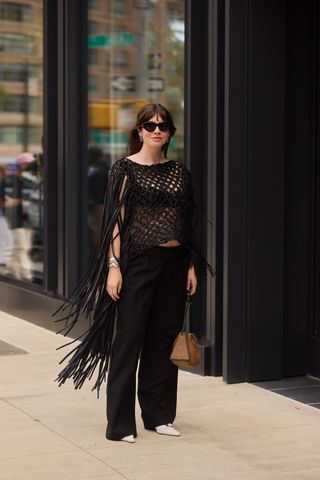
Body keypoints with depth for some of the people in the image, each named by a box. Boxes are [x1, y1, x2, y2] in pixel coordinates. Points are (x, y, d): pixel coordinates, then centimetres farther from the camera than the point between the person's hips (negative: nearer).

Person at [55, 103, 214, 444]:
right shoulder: (126, 169, -3)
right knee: (129, 339, -2)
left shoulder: (179, 172, 11)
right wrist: (113, 266, -14)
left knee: (164, 338, 10)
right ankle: (120, 423, 4)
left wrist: (192, 266, 8)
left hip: (173, 263, 5)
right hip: (138, 262, -5)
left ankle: (158, 415, 22)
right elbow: (116, 221, -7)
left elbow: (187, 222, 13)